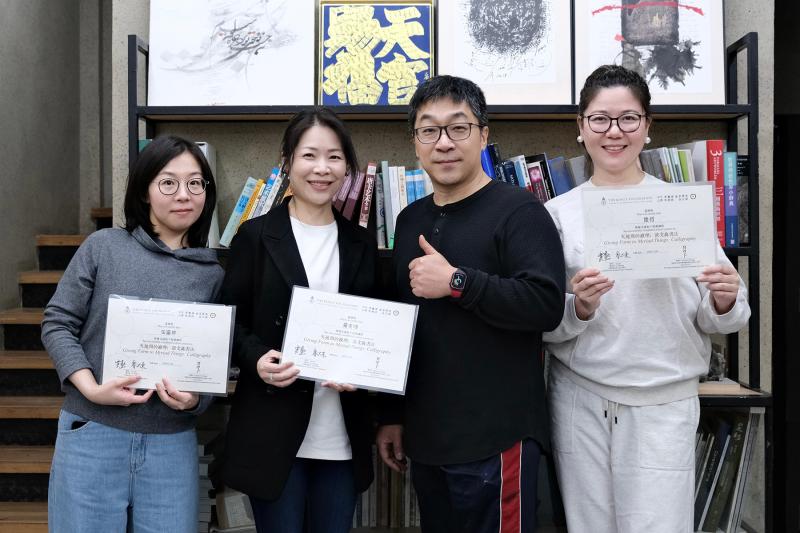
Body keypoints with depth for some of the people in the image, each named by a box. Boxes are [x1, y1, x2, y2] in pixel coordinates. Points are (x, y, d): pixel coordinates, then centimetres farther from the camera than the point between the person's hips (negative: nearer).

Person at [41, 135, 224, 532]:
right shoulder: (103, 247, 0)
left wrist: (195, 399, -14)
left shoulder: (213, 274, 3)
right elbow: (57, 323, 1)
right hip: (91, 435, -1)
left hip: (172, 443, 1)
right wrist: (92, 389, -12)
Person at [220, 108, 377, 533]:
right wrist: (257, 359, -19)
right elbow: (230, 322, 0)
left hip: (342, 435, 3)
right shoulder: (256, 236, 0)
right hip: (272, 432, -3)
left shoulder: (361, 244, 10)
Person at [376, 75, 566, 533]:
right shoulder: (411, 220, 12)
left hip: (495, 441, -7)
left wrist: (456, 281, -21)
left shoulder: (518, 211, -9)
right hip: (425, 440, 7)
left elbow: (546, 304, -21)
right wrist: (391, 415, 17)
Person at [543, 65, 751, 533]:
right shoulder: (559, 212, 1)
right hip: (580, 400, 1)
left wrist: (724, 302, -16)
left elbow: (716, 320, 4)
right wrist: (579, 307, -17)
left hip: (663, 404, -1)